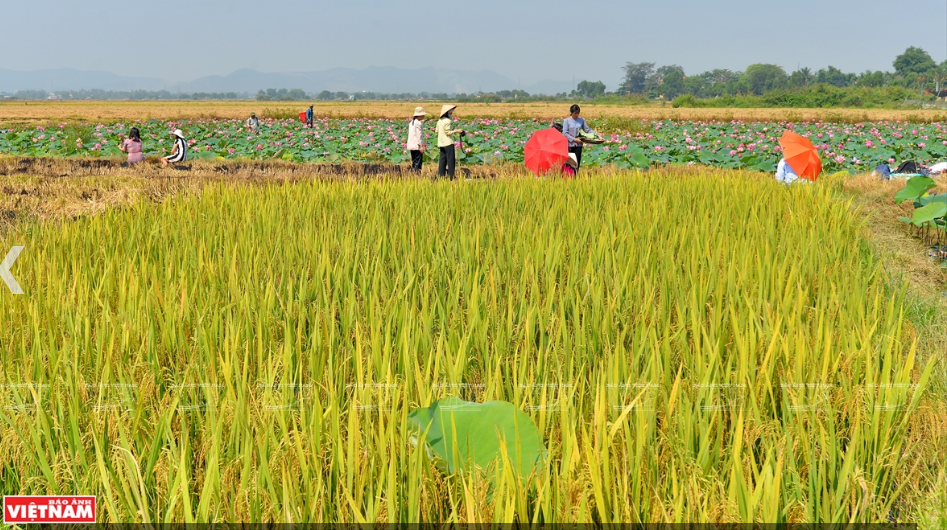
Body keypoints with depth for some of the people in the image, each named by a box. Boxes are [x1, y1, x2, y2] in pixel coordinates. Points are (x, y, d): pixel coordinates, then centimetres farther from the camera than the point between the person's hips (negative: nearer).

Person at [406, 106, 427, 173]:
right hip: (417, 145, -9)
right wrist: (421, 145, -16)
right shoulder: (418, 123, -13)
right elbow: (419, 135, -17)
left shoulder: (411, 122, 14)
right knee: (418, 162, -7)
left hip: (411, 145, 9)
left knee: (414, 162, 13)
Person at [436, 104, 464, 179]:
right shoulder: (447, 121, -14)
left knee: (442, 160, 11)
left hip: (441, 143, 9)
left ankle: (441, 176, 10)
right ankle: (451, 177, -6)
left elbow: (437, 131, 17)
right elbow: (448, 132, -17)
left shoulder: (440, 121, 12)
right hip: (448, 143, -9)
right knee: (451, 160, -4)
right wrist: (456, 131, -10)